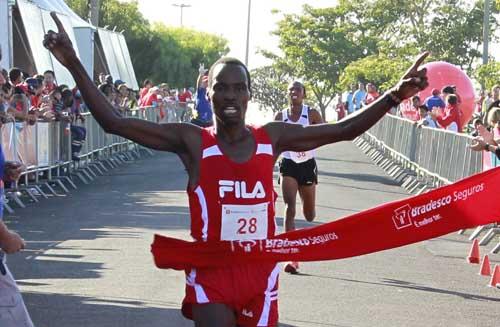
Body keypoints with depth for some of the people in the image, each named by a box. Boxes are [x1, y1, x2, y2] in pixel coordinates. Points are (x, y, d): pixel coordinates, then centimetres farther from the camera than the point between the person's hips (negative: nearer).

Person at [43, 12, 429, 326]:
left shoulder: (273, 137, 2)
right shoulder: (192, 140, -7)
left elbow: (343, 130, 7)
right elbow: (113, 122, -12)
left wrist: (394, 96, -2)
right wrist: (74, 64, -19)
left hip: (260, 273, 3)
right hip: (212, 273, -3)